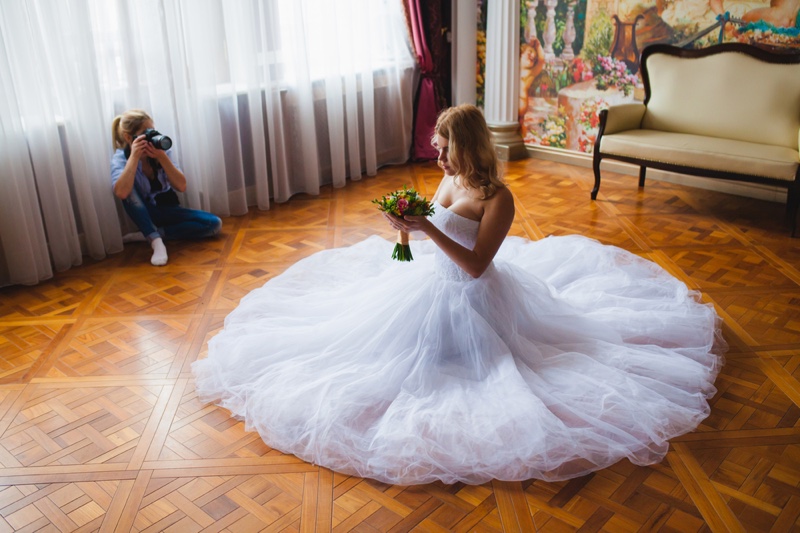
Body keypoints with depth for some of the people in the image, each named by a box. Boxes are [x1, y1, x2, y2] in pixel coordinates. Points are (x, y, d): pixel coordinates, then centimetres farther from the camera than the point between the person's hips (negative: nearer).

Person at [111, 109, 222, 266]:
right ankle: (156, 241, -30)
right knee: (129, 188, -34)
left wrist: (162, 157, -28)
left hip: (169, 210, 3)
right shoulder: (120, 158, -16)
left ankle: (152, 234, -14)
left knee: (214, 224, -18)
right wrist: (134, 156, -34)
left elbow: (181, 186, -18)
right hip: (144, 213, -3)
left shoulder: (161, 151, -10)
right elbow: (121, 193, -36)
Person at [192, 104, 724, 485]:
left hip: (470, 298, -9)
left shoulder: (498, 198, -26)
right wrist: (408, 222, -8)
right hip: (434, 280, 9)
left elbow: (474, 265, -28)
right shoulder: (452, 178, -2)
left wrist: (428, 229, -33)